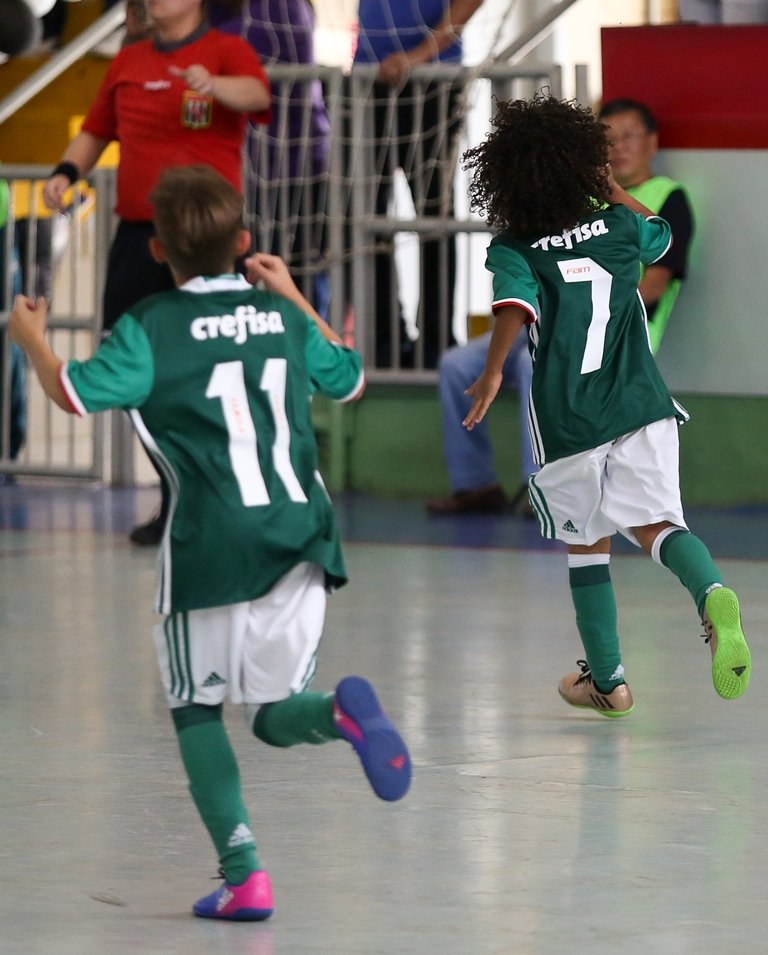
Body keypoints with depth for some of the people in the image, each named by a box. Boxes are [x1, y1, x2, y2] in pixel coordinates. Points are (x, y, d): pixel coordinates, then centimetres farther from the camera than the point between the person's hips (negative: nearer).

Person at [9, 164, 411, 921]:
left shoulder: (152, 327, -4)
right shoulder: (282, 317, 11)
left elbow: (75, 393, -17)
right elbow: (349, 378, 28)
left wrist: (31, 340, 3)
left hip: (213, 551, -4)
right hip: (302, 545, 4)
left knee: (197, 711, 12)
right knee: (276, 716, 15)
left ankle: (243, 874, -1)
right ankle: (341, 710, -20)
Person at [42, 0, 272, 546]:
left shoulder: (227, 51, -2)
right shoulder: (129, 62, 15)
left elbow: (257, 94, -22)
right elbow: (97, 131, 25)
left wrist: (213, 85, -43)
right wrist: (68, 171, 5)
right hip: (138, 232, 6)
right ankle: (177, 503, 20)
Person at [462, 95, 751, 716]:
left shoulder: (513, 253, -3)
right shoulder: (619, 229, 7)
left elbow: (515, 307, -25)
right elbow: (659, 233, 32)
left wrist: (492, 372, -35)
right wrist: (611, 189, 40)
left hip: (568, 423, -1)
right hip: (641, 408, 1)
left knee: (587, 544, 16)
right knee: (656, 524, -5)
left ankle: (607, 681, 22)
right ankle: (713, 596, -38)